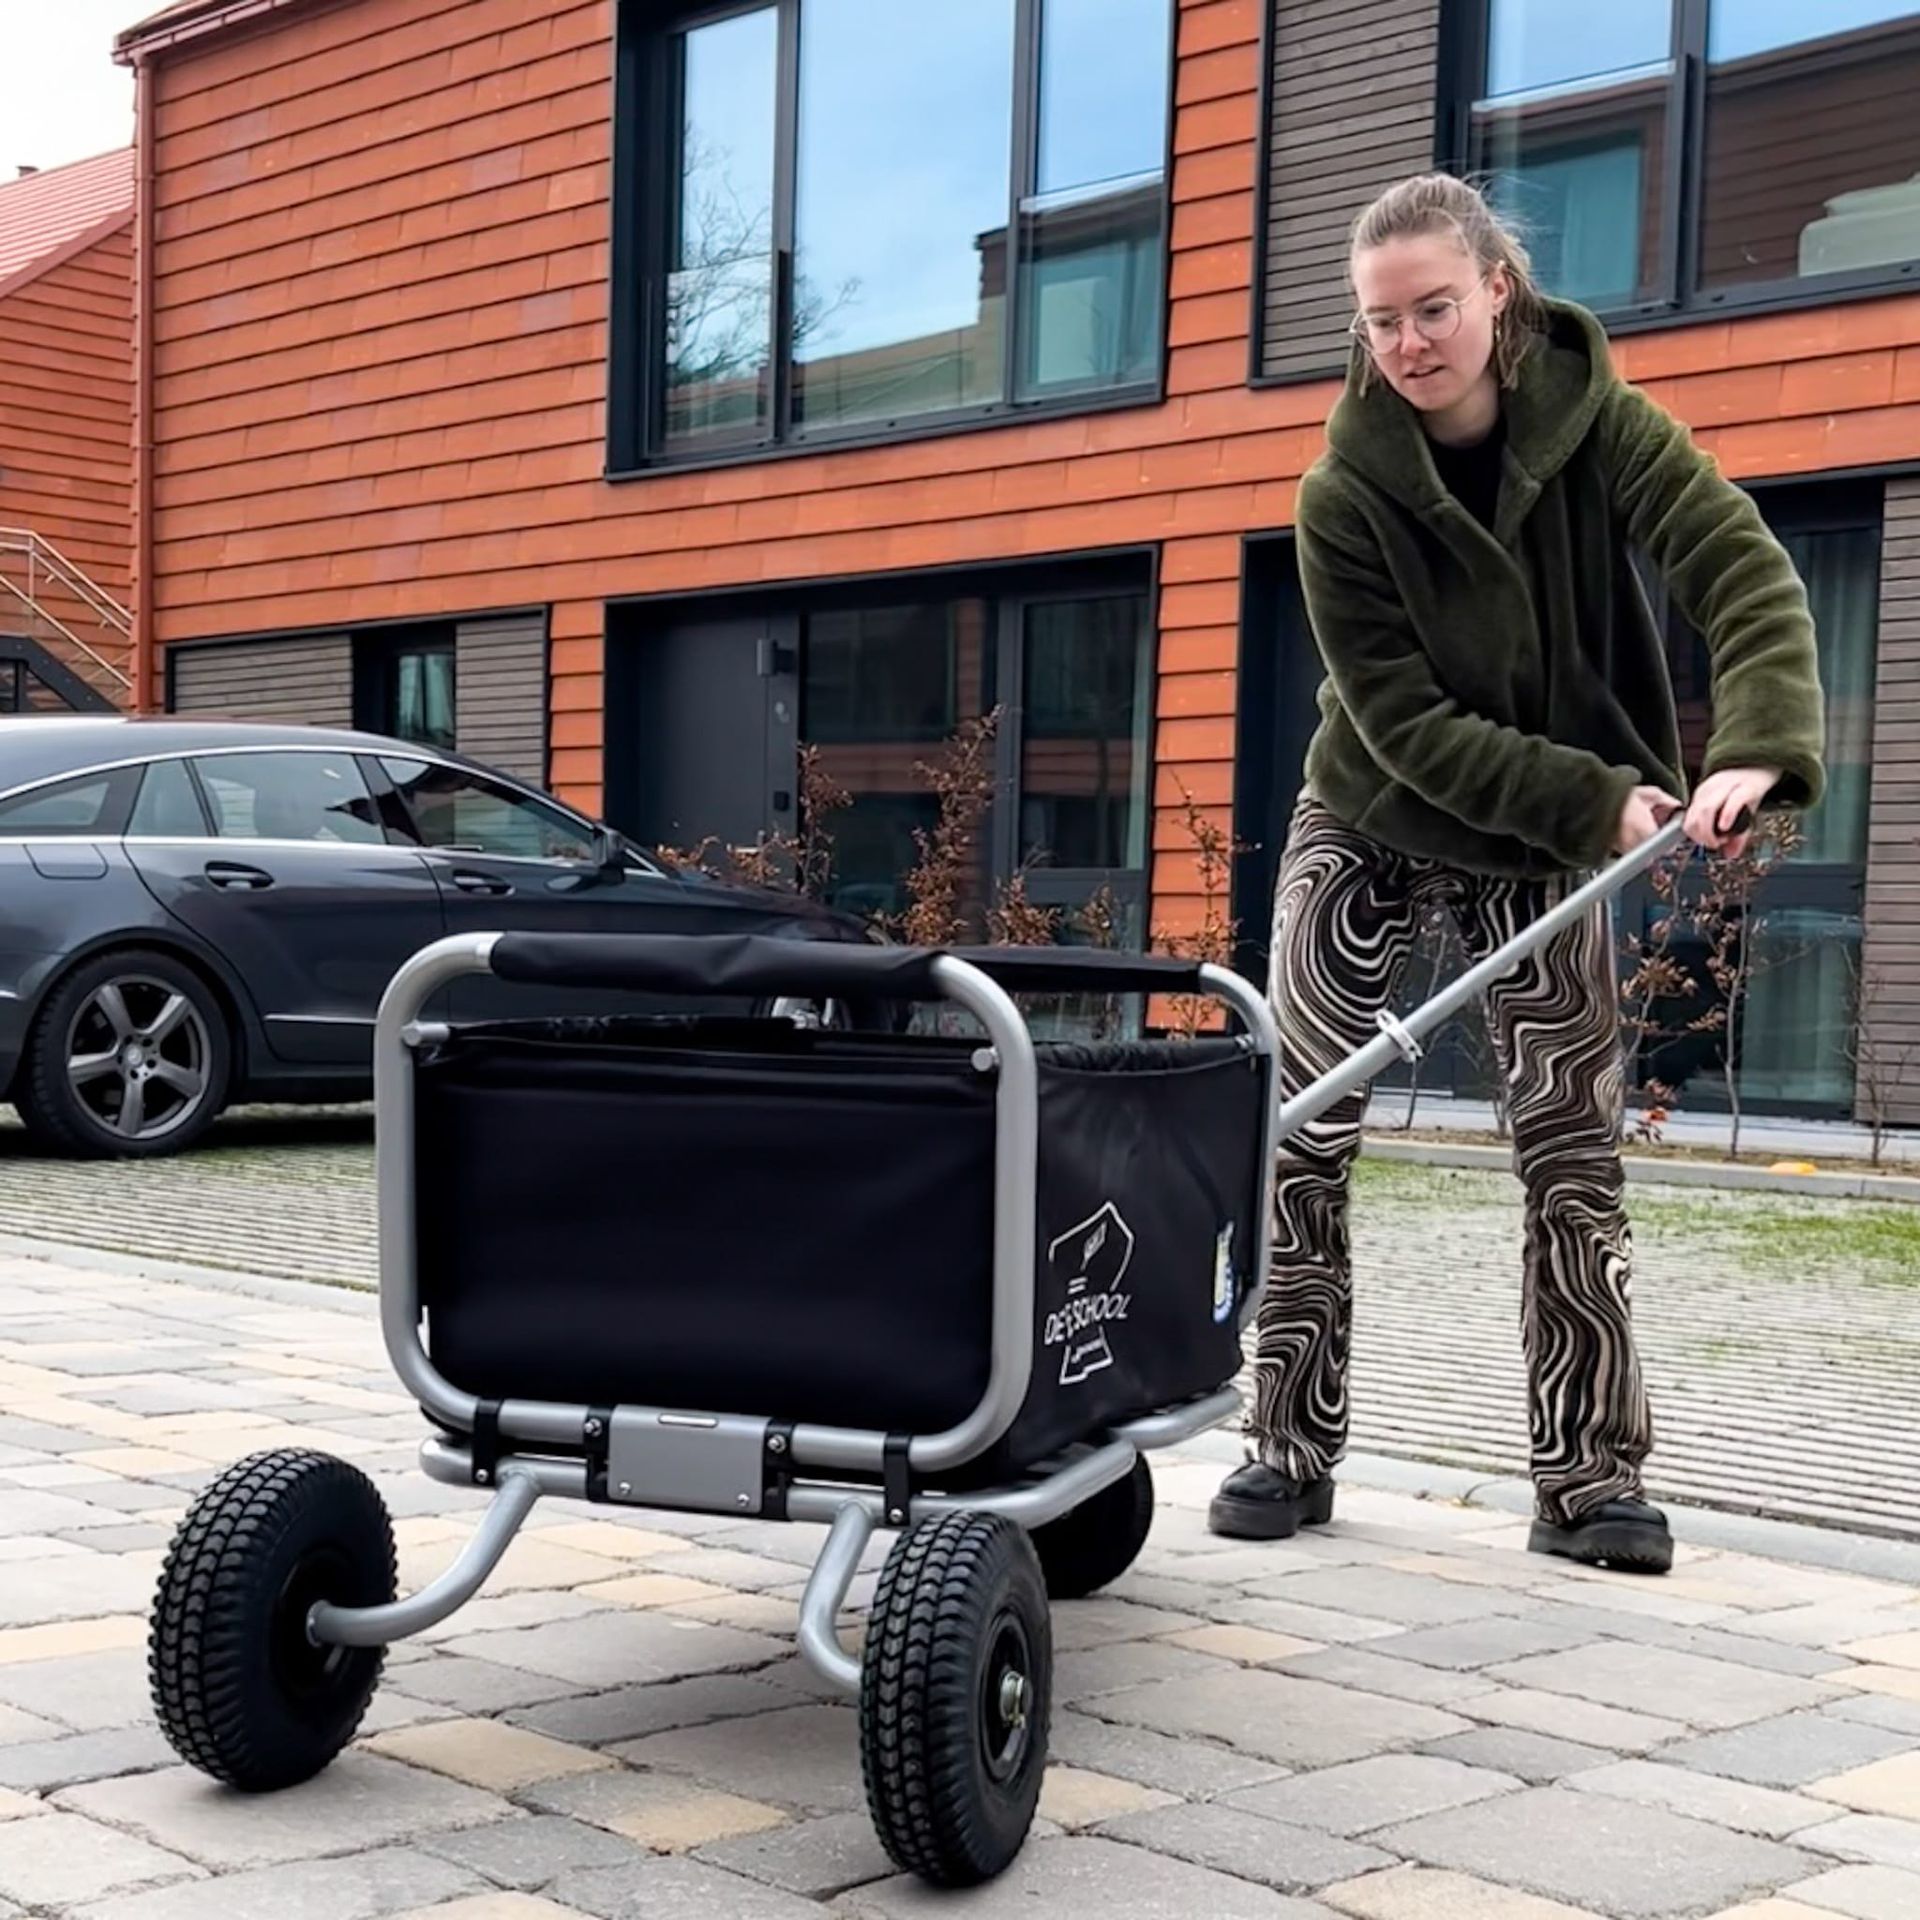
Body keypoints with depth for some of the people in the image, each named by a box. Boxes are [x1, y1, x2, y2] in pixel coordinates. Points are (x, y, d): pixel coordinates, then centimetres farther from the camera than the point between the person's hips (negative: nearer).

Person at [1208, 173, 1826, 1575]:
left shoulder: (1602, 423, -17)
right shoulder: (1345, 497, -20)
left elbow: (1747, 576, -28)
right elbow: (1404, 723, -21)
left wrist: (1757, 752, -46)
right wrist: (1602, 801, -30)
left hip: (1548, 849, 1)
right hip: (1368, 831, 0)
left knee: (1574, 1151, -3)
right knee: (1306, 1142, -2)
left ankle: (1592, 1480, 4)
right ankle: (1294, 1451, 10)